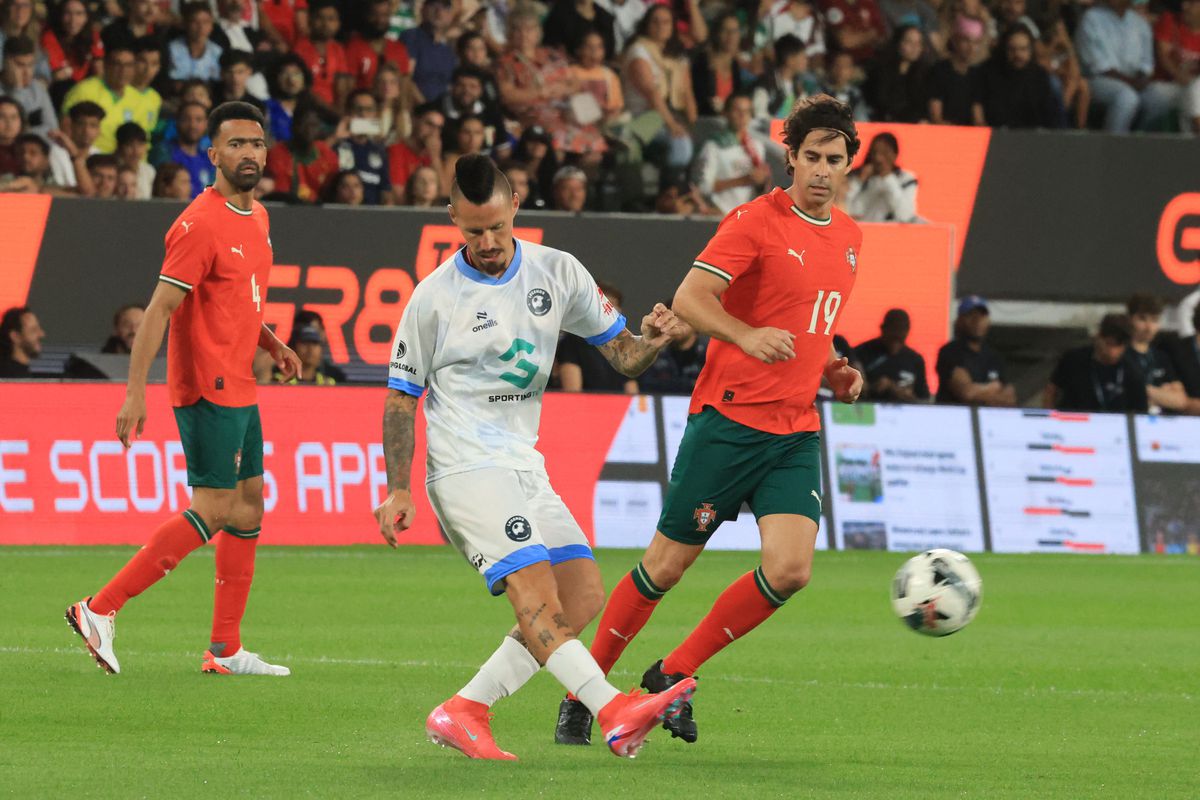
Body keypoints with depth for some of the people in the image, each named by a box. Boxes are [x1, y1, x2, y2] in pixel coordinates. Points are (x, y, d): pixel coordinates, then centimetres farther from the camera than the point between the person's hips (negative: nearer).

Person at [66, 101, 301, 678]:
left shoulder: (256, 219, 14)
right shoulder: (201, 224, -15)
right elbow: (159, 310, -18)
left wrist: (271, 345, 11)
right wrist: (136, 391, -23)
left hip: (238, 391, 9)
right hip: (207, 389, -9)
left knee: (248, 507, 9)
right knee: (213, 513, -11)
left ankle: (225, 651, 13)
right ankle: (100, 609, -8)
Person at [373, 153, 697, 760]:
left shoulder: (557, 272, 6)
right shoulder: (434, 297, -5)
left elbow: (621, 354, 10)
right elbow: (401, 397, 1)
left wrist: (652, 341, -14)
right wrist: (398, 491, -6)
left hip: (525, 469, 7)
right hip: (466, 467, -7)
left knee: (583, 598, -2)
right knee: (536, 596, -22)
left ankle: (463, 713, 0)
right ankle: (615, 713, -37)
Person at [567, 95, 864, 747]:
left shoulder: (848, 237, 14)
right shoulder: (756, 221, -9)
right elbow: (688, 299, -17)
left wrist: (832, 370, 10)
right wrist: (746, 337, -33)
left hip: (796, 431, 6)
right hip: (729, 418, -6)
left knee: (789, 570, -11)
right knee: (668, 564, 0)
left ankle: (673, 675, 6)